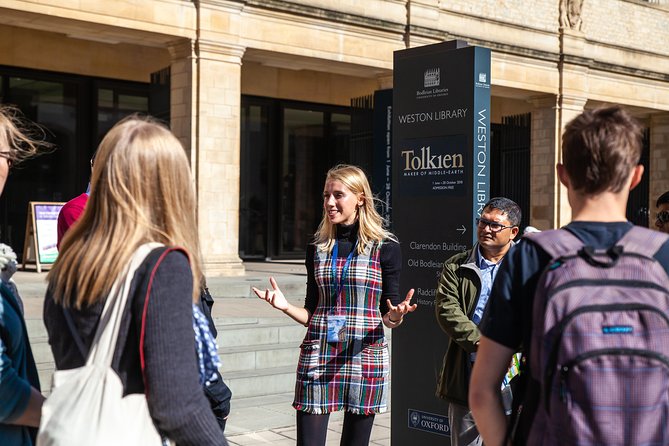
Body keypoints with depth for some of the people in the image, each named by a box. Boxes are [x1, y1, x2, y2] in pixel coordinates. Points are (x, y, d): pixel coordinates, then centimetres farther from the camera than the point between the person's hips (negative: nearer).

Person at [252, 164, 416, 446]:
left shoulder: (385, 248, -1)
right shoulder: (317, 248, 8)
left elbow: (388, 318, 1)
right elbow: (312, 313, 12)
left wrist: (396, 316, -21)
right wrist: (285, 307, -7)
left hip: (365, 358, -2)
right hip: (318, 358, 2)